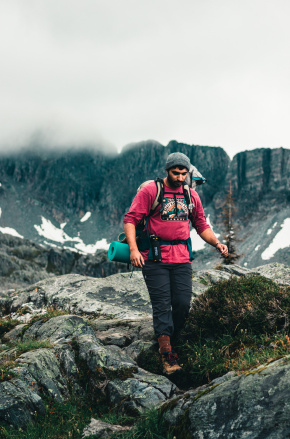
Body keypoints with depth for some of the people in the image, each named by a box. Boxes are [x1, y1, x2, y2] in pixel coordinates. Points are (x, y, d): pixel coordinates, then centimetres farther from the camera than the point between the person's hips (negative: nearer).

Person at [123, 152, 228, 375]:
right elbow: (131, 219, -7)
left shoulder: (191, 195, 12)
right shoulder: (150, 191, -3)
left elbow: (201, 225, 20)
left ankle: (170, 341, 21)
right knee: (162, 306, -5)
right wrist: (133, 249, -18)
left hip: (182, 259, 4)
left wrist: (216, 243, 4)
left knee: (183, 305, 0)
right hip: (155, 259, -4)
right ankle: (167, 356, -2)